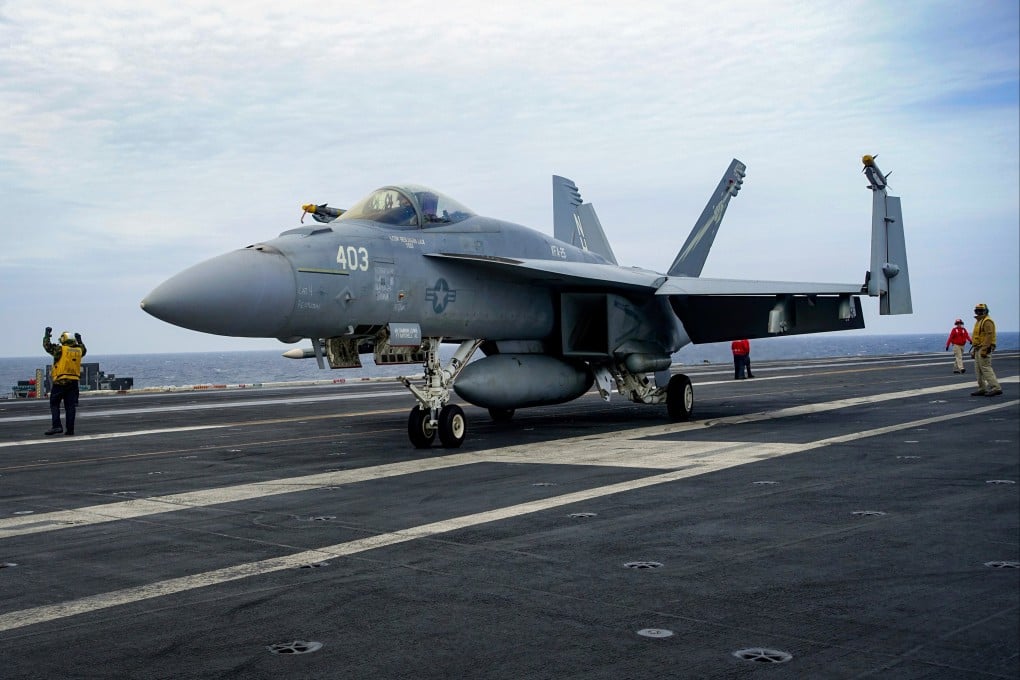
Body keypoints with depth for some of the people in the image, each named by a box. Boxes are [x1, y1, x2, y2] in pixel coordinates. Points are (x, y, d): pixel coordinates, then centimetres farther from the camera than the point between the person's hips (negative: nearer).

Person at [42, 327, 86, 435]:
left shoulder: (60, 349, -7)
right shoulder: (79, 350, 8)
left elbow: (47, 345, 2)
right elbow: (84, 350, 32)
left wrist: (47, 333, 15)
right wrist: (79, 340, 46)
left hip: (60, 382, -4)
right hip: (73, 382, 4)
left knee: (54, 404, 4)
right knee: (70, 406, 6)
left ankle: (56, 426, -9)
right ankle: (70, 429, 4)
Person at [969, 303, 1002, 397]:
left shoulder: (987, 321, -11)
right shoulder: (978, 322, 20)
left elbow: (989, 336, -21)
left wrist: (984, 349, -25)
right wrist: (974, 350, 22)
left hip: (984, 349, -10)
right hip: (978, 349, 10)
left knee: (986, 368, -13)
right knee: (978, 370, 10)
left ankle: (996, 388, -14)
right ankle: (982, 389, 13)